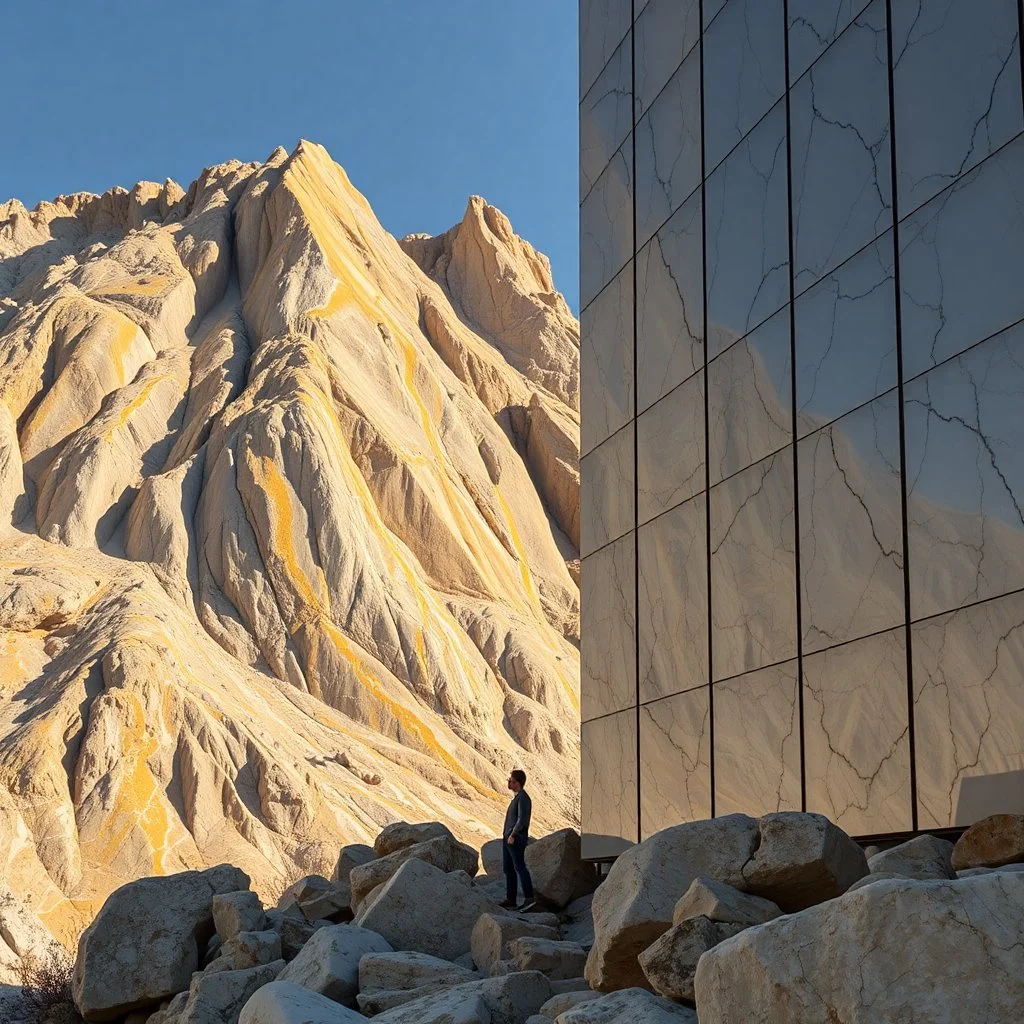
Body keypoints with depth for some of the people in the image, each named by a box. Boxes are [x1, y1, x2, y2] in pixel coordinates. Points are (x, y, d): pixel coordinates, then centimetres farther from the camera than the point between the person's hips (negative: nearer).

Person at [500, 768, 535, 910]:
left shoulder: (523, 798, -12)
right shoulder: (516, 797, 18)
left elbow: (522, 819, -19)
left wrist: (513, 835, -20)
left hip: (516, 840, -10)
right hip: (508, 838, 10)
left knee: (519, 867, -12)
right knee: (508, 868, 11)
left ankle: (529, 898, -13)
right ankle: (510, 899, 15)